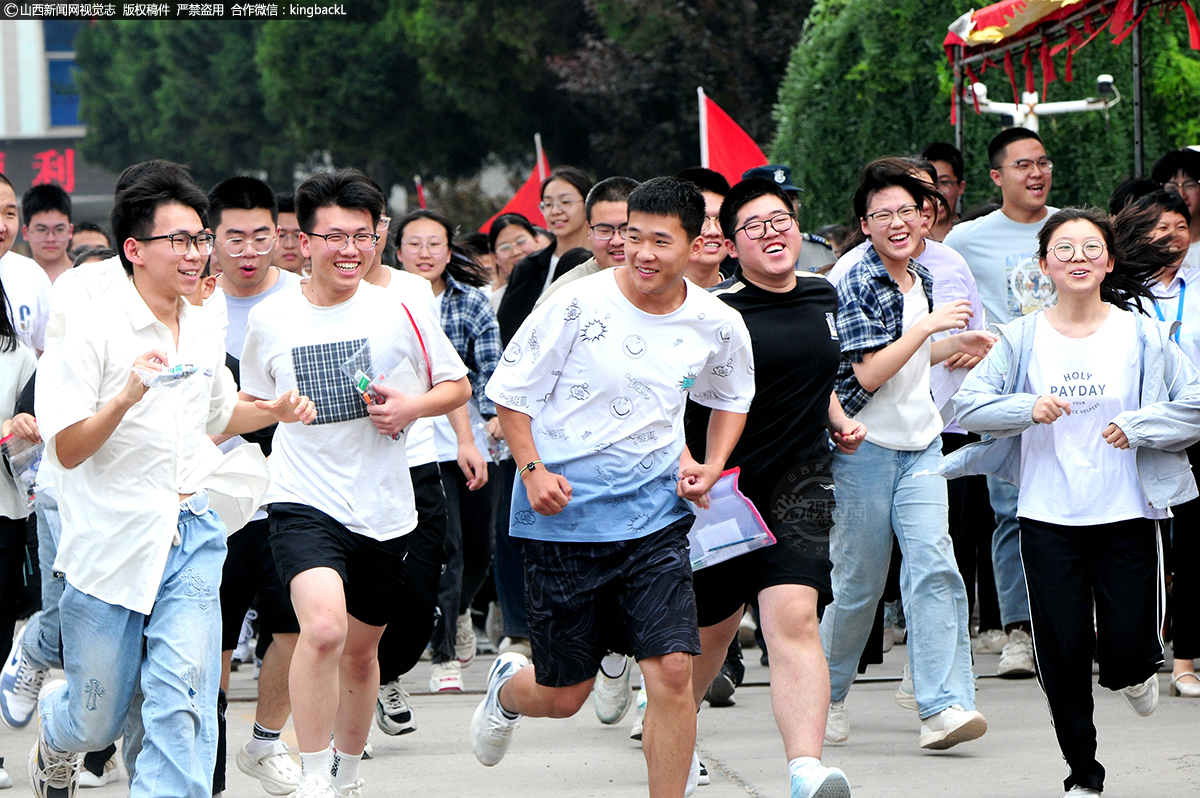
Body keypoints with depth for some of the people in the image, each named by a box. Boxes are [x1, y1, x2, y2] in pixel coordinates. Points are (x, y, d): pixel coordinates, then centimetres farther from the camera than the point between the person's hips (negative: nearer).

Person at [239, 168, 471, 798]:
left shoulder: (401, 312, -2)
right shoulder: (269, 319, 1)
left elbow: (457, 386, 8)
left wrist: (412, 406, -9)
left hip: (384, 510, 2)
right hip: (304, 502, -2)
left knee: (360, 651, 17)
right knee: (323, 628, -27)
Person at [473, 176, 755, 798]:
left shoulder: (718, 326, 1)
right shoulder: (576, 306, -12)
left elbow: (732, 397, 23)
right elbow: (509, 391, -2)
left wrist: (710, 466, 6)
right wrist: (533, 471, -15)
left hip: (655, 517, 2)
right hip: (564, 517, -2)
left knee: (672, 671, -14)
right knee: (564, 696, 6)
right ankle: (508, 687, 44)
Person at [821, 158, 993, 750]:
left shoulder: (921, 280, 11)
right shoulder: (858, 285, -12)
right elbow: (869, 373, -20)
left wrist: (954, 347, 14)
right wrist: (931, 326, -20)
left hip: (920, 446, 5)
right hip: (865, 448, -5)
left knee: (933, 568, -12)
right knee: (859, 582, 4)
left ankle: (944, 707, -20)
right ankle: (828, 695, 26)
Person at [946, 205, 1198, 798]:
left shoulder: (1141, 335, 0)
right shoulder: (1024, 338, 1)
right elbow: (968, 404, -2)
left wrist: (1136, 426, -12)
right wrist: (1028, 408, -17)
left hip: (1126, 515, 0)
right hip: (1048, 519, 1)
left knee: (1129, 652, -6)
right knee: (1063, 654, 0)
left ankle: (1134, 672, 33)